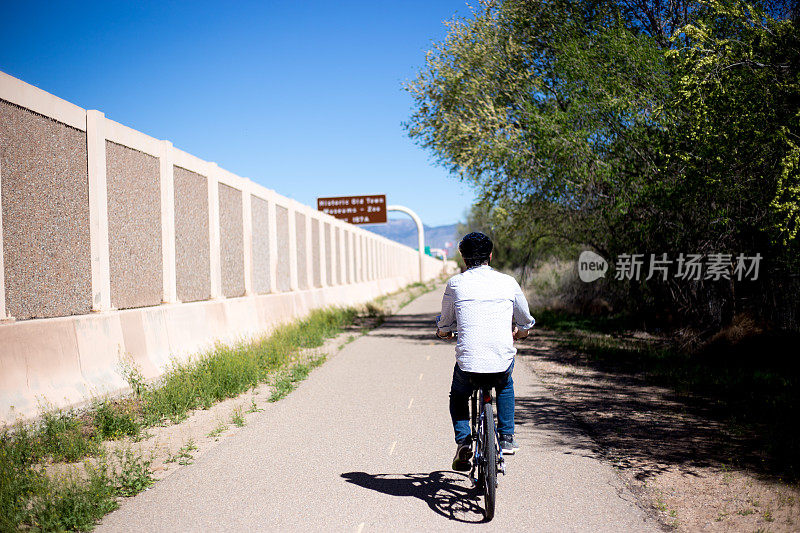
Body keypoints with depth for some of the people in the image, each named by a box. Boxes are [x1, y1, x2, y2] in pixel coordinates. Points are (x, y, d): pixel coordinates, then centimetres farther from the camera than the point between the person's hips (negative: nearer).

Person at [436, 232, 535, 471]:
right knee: (505, 387, 37)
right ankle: (507, 438, 29)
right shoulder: (508, 282, 6)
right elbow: (526, 321, 19)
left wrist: (443, 331, 39)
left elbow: (445, 324, 15)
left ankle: (463, 440, 9)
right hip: (503, 359, 2)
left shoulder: (455, 283, 2)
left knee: (458, 396, 30)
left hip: (468, 359, -1)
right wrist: (520, 332, 43)